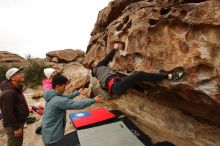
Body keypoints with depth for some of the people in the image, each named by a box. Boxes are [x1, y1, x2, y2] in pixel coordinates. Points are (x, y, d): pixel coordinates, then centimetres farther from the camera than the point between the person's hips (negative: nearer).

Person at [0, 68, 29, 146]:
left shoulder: (16, 89, 5)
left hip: (19, 123, 10)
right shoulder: (9, 93, -28)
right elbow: (8, 113, -28)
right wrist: (16, 128, -21)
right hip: (13, 126, -10)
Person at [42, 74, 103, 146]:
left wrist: (78, 92, 11)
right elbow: (78, 104, -28)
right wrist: (94, 100, -19)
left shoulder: (52, 96, -1)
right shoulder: (58, 100, -30)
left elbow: (66, 97, 14)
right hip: (52, 135, -9)